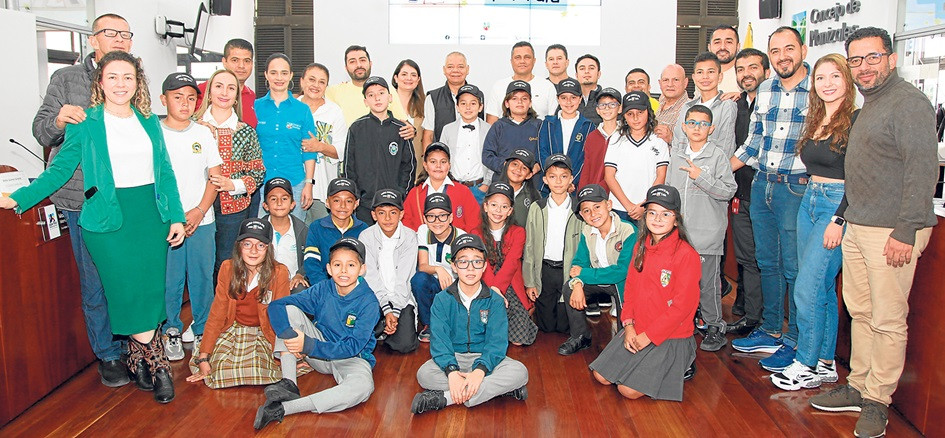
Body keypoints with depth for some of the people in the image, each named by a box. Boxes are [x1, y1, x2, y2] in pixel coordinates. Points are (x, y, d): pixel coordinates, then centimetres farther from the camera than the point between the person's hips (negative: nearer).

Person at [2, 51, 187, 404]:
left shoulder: (149, 122, 11)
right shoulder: (85, 123, 1)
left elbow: (165, 173, 11)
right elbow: (60, 169, 2)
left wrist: (176, 216, 5)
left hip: (151, 216, 4)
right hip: (109, 218, -4)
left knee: (151, 292, 5)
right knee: (128, 295, -6)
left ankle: (137, 359, 22)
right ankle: (158, 366, 6)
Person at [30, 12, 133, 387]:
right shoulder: (66, 79, 3)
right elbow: (41, 131, 1)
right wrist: (59, 120, -21)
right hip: (86, 199, -3)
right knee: (96, 280, 2)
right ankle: (108, 355, 15)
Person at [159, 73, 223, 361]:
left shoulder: (203, 134, 8)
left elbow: (215, 176, 6)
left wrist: (199, 211, -7)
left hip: (202, 221, 2)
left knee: (203, 277, 6)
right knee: (169, 279, 3)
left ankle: (203, 330, 20)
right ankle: (171, 331, 19)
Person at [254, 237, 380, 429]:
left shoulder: (368, 302, -18)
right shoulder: (323, 289, -8)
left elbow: (352, 347, -25)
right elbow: (276, 305, -13)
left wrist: (308, 345, -32)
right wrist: (288, 335, -32)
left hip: (352, 358, -4)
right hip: (319, 354, 4)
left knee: (363, 386, -39)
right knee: (290, 310, -15)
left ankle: (282, 408, -40)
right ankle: (289, 384, -21)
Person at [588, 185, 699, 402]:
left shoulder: (686, 254, -18)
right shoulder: (641, 246, 5)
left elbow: (683, 305, -18)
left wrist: (648, 336, -16)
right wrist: (628, 324, -5)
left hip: (670, 335, -7)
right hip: (636, 330, 7)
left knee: (629, 390, -12)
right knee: (601, 376, 2)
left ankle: (681, 365, 10)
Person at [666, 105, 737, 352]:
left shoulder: (718, 155, -5)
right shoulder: (676, 153, 10)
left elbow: (728, 191, -11)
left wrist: (700, 176, -17)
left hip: (707, 232, -5)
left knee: (707, 282, 0)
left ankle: (715, 328, 15)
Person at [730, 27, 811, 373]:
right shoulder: (764, 90, 11)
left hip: (797, 188, -6)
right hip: (761, 186, 6)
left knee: (794, 267, 0)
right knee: (767, 262, 13)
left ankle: (794, 341, 12)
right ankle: (770, 331, 26)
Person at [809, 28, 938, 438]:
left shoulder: (908, 102, -11)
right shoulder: (868, 104, 18)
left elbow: (923, 169, -18)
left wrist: (905, 231, -21)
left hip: (892, 231, -9)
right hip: (857, 226, 9)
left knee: (888, 320, 0)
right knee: (860, 312, 14)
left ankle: (877, 402, 11)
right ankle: (858, 387, 26)